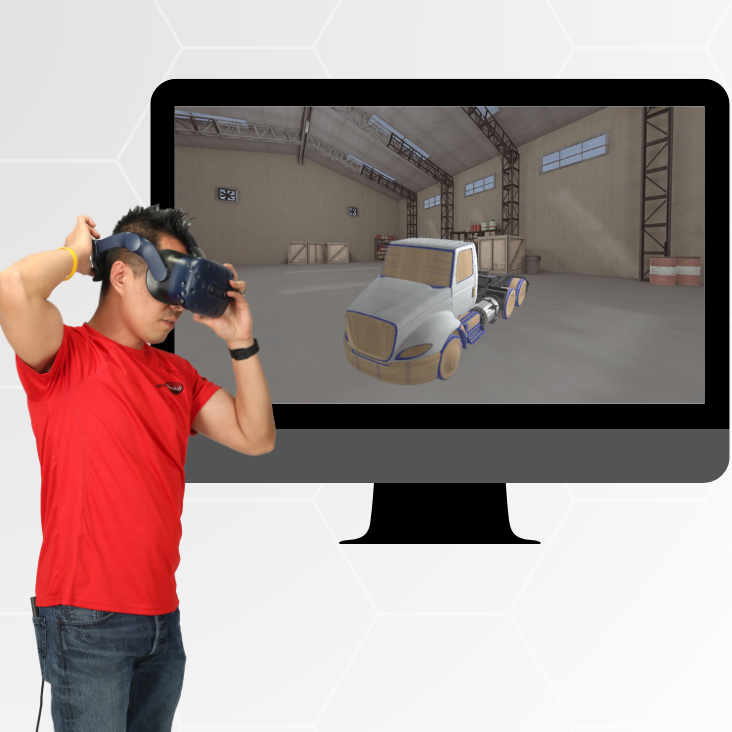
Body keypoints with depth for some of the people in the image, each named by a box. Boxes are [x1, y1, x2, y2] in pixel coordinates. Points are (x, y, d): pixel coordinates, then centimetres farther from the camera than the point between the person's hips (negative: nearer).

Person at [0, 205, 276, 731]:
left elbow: (256, 437, 9)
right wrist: (76, 254, -7)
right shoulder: (67, 356, -7)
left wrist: (241, 341, 3)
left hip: (162, 616, 7)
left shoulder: (177, 373, 13)